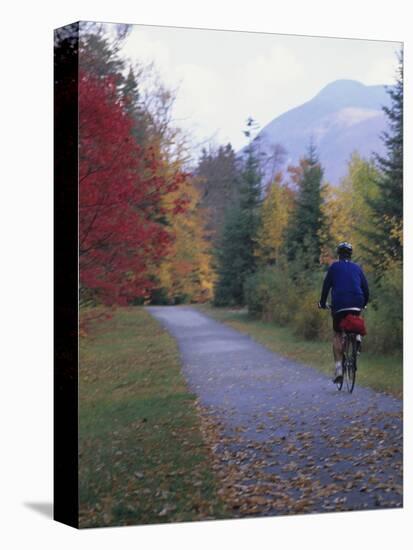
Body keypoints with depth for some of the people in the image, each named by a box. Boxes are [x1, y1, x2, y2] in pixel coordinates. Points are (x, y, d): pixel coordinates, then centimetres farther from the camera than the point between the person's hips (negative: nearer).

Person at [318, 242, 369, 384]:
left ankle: (338, 367, -7)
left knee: (337, 335, 5)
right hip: (356, 305, 3)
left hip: (339, 305, -2)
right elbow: (365, 287, 15)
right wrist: (364, 304, 27)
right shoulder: (357, 268, 16)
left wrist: (322, 303, 13)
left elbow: (326, 285, 4)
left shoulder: (334, 267, 8)